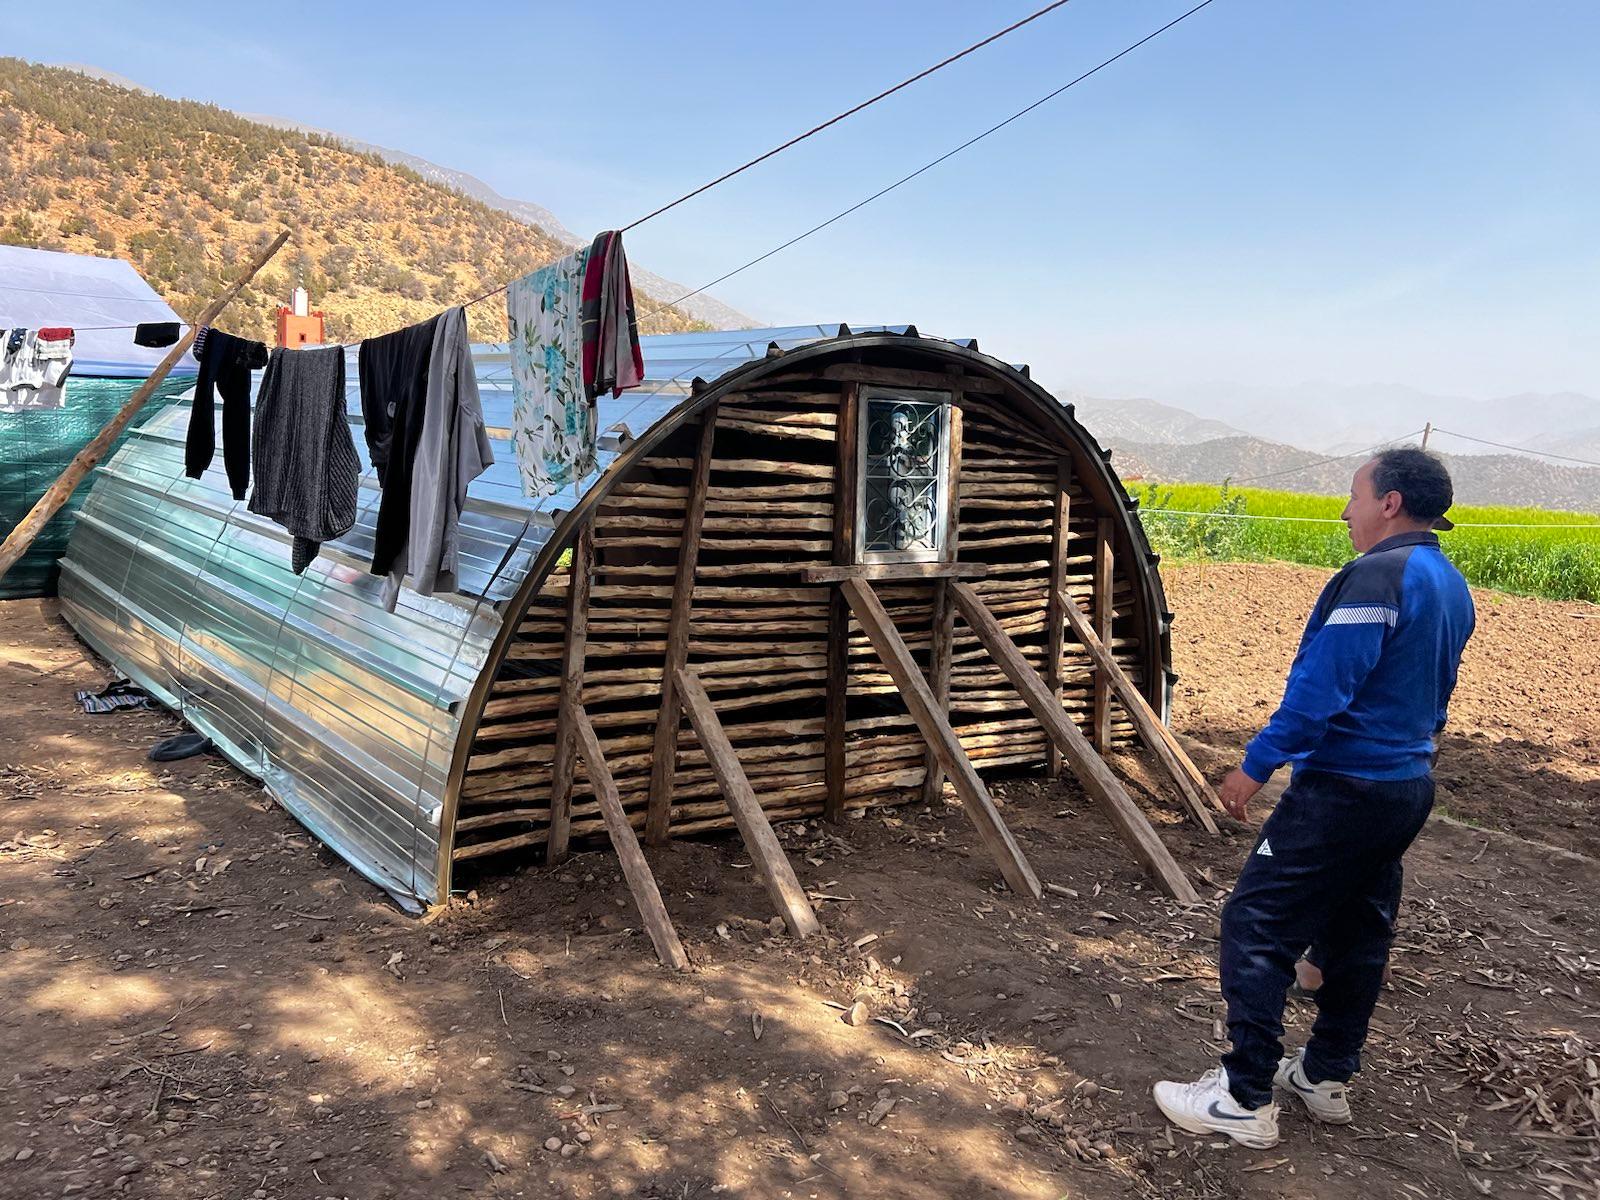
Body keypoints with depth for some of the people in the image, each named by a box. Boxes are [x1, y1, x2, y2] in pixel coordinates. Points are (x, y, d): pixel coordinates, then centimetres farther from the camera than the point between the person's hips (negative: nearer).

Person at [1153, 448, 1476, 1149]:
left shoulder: (1377, 577, -20)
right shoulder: (1451, 588, 11)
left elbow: (1321, 689, -24)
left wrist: (1257, 764, -17)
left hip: (1344, 790, -10)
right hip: (1409, 785, 10)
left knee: (1257, 925, -3)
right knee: (1358, 932, 18)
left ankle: (1246, 1100, 2)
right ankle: (1326, 1078, 31)